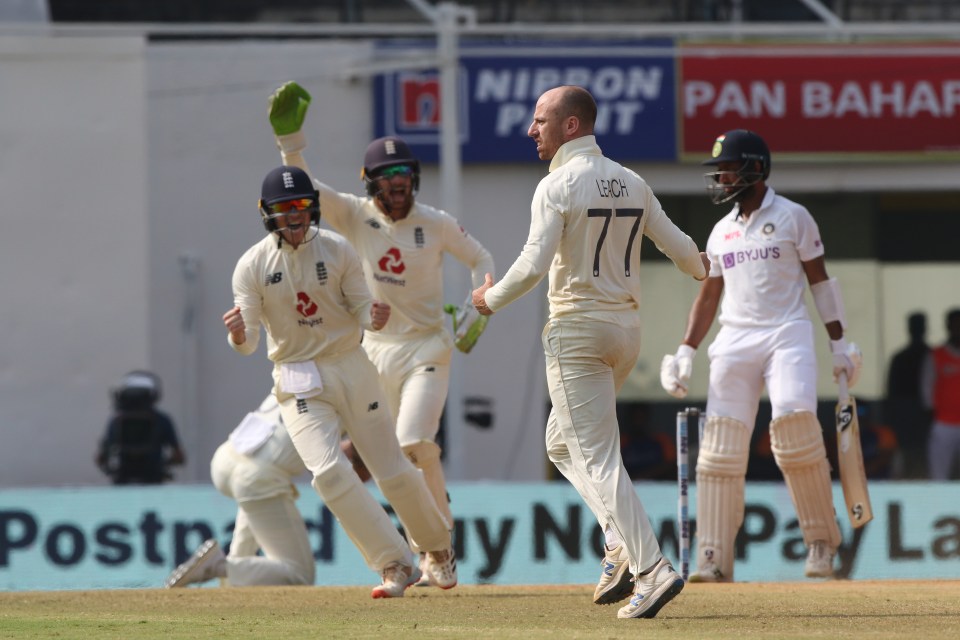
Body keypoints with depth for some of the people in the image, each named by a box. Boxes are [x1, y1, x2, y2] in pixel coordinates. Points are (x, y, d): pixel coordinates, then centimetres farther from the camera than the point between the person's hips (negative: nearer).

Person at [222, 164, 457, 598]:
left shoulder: (337, 250, -5)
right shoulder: (252, 266, -8)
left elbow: (360, 308, -4)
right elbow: (248, 343, -10)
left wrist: (374, 318, -28)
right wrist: (238, 335, -34)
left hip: (351, 369, 1)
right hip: (297, 381, -1)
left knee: (394, 471, 6)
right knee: (329, 472, -19)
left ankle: (436, 546, 32)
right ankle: (395, 565, -11)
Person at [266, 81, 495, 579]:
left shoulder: (436, 225, -5)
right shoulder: (355, 216, -4)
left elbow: (481, 260, 7)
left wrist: (477, 315, -7)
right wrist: (289, 136, -30)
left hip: (426, 349, -3)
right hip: (376, 349, 3)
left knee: (415, 444, -20)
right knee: (393, 454, 5)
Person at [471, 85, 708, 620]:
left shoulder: (558, 186, -11)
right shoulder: (633, 184, 10)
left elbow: (534, 265, -19)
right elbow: (680, 247, 16)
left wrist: (491, 299, -1)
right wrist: (706, 269, 38)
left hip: (578, 330, -8)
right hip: (627, 330, 8)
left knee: (597, 457, -7)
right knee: (563, 440, 22)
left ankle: (652, 569, -18)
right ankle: (623, 546, 8)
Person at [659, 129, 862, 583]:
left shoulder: (792, 217, 3)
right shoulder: (722, 232, 16)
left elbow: (820, 281, 3)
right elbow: (708, 297, 19)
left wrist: (839, 344, -1)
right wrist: (686, 353, 9)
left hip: (787, 334, -5)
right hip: (734, 341, 5)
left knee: (796, 426, -22)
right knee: (720, 446, -6)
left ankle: (822, 544, -8)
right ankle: (715, 559, -6)